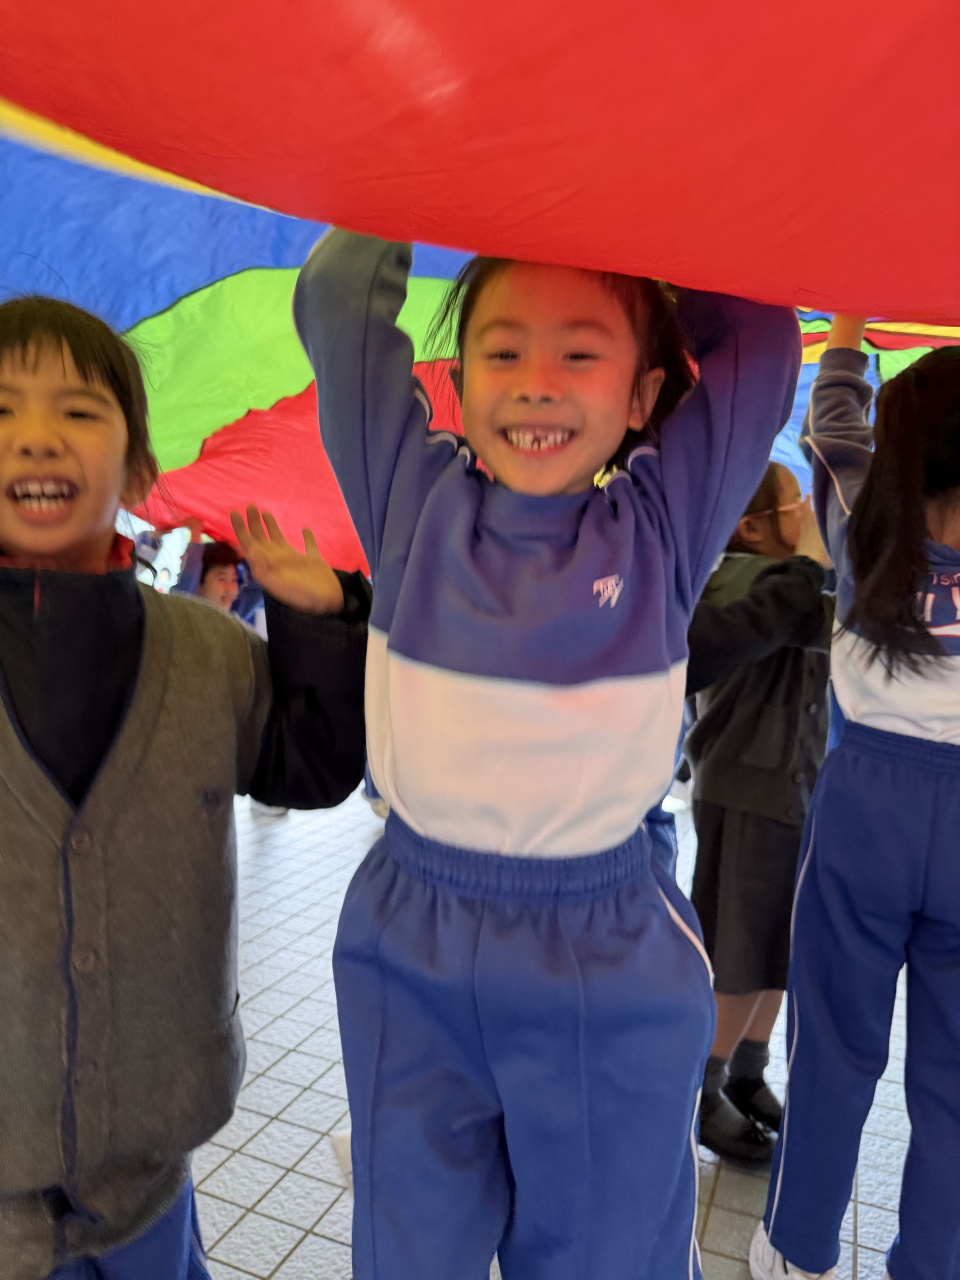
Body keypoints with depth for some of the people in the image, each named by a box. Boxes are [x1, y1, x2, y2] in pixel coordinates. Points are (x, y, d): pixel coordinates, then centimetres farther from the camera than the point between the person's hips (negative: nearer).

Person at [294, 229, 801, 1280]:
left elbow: (755, 328, 1)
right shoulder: (415, 499, -4)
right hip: (408, 957, 1)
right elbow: (337, 297, -2)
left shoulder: (664, 521, -5)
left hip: (612, 966, 0)